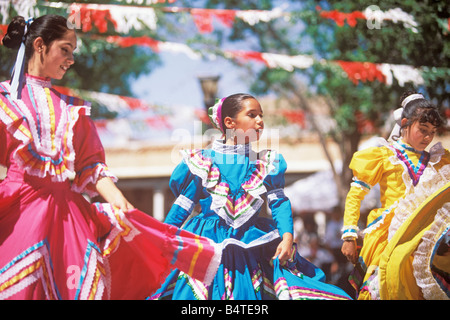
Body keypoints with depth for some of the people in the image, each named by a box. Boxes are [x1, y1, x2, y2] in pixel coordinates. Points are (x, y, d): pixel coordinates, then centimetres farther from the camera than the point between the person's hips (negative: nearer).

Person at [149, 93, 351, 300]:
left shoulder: (267, 163, 8)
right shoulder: (203, 161, 2)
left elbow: (278, 201, 2)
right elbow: (184, 204, 6)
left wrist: (287, 237, -13)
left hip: (252, 246, 2)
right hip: (208, 244, -2)